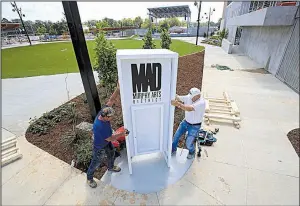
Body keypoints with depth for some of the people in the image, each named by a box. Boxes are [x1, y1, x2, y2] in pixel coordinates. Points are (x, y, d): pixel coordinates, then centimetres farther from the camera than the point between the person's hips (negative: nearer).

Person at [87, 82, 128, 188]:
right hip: (99, 147, -8)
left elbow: (110, 101, -19)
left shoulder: (103, 112, -24)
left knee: (111, 153, 29)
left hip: (107, 142, 8)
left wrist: (117, 90, -28)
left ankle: (111, 167, 59)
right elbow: (110, 138, -30)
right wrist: (122, 134, -23)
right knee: (96, 162, 16)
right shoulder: (99, 127, -43)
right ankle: (89, 178, 45)